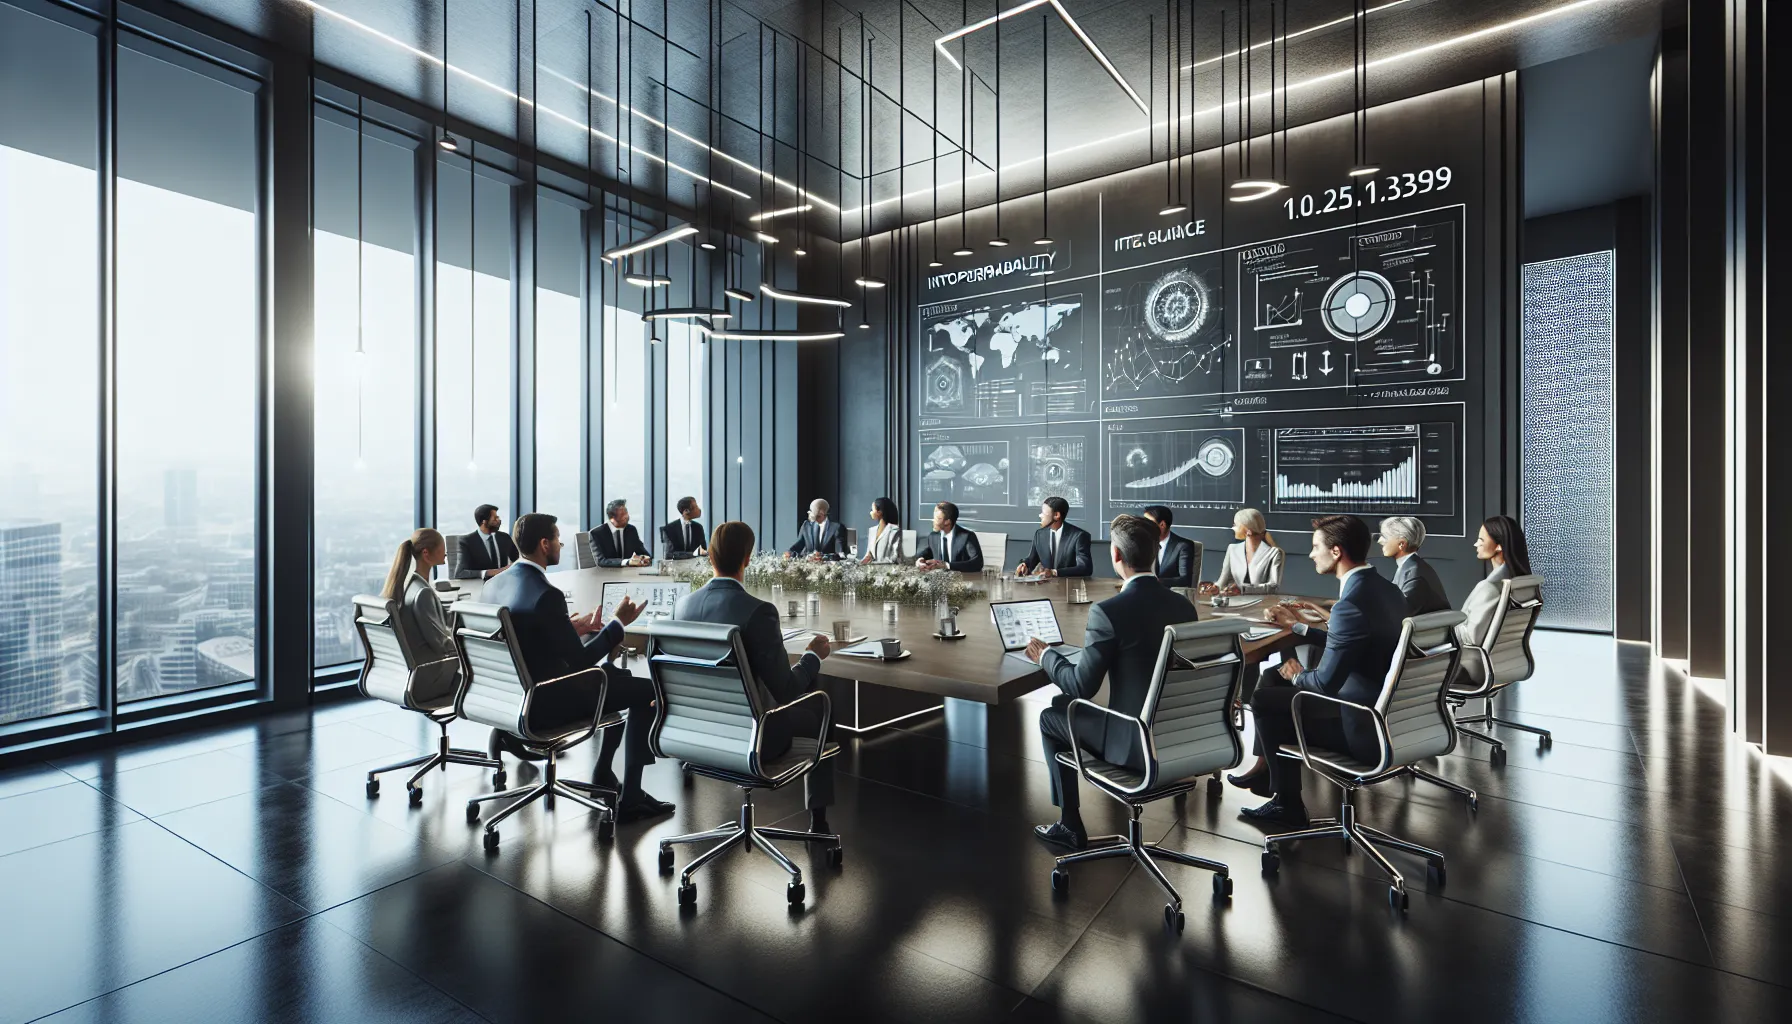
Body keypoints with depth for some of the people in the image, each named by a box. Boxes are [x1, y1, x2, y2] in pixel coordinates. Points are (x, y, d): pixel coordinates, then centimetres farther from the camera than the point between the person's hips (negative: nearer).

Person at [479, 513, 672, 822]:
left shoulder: (492, 585, 1)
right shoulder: (547, 594, -26)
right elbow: (579, 661, -20)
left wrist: (571, 626, 13)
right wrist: (619, 623, -10)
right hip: (546, 700, -9)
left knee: (620, 678, 25)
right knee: (646, 690, 0)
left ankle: (603, 774, 29)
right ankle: (630, 799, 3)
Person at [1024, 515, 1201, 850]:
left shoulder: (1108, 612, -22)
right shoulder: (1184, 605, -1)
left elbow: (1081, 686, -16)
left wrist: (1045, 655, 1)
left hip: (1137, 744, -7)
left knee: (1051, 718, 16)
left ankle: (1070, 826, 24)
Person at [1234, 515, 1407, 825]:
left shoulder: (1352, 602, -26)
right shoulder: (1385, 588, 4)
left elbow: (1325, 682, -22)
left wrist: (1298, 675, -2)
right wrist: (1299, 625, 22)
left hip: (1364, 728, -9)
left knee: (1264, 699, 2)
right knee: (1273, 675, 14)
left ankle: (1287, 803, 16)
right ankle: (1266, 768, 25)